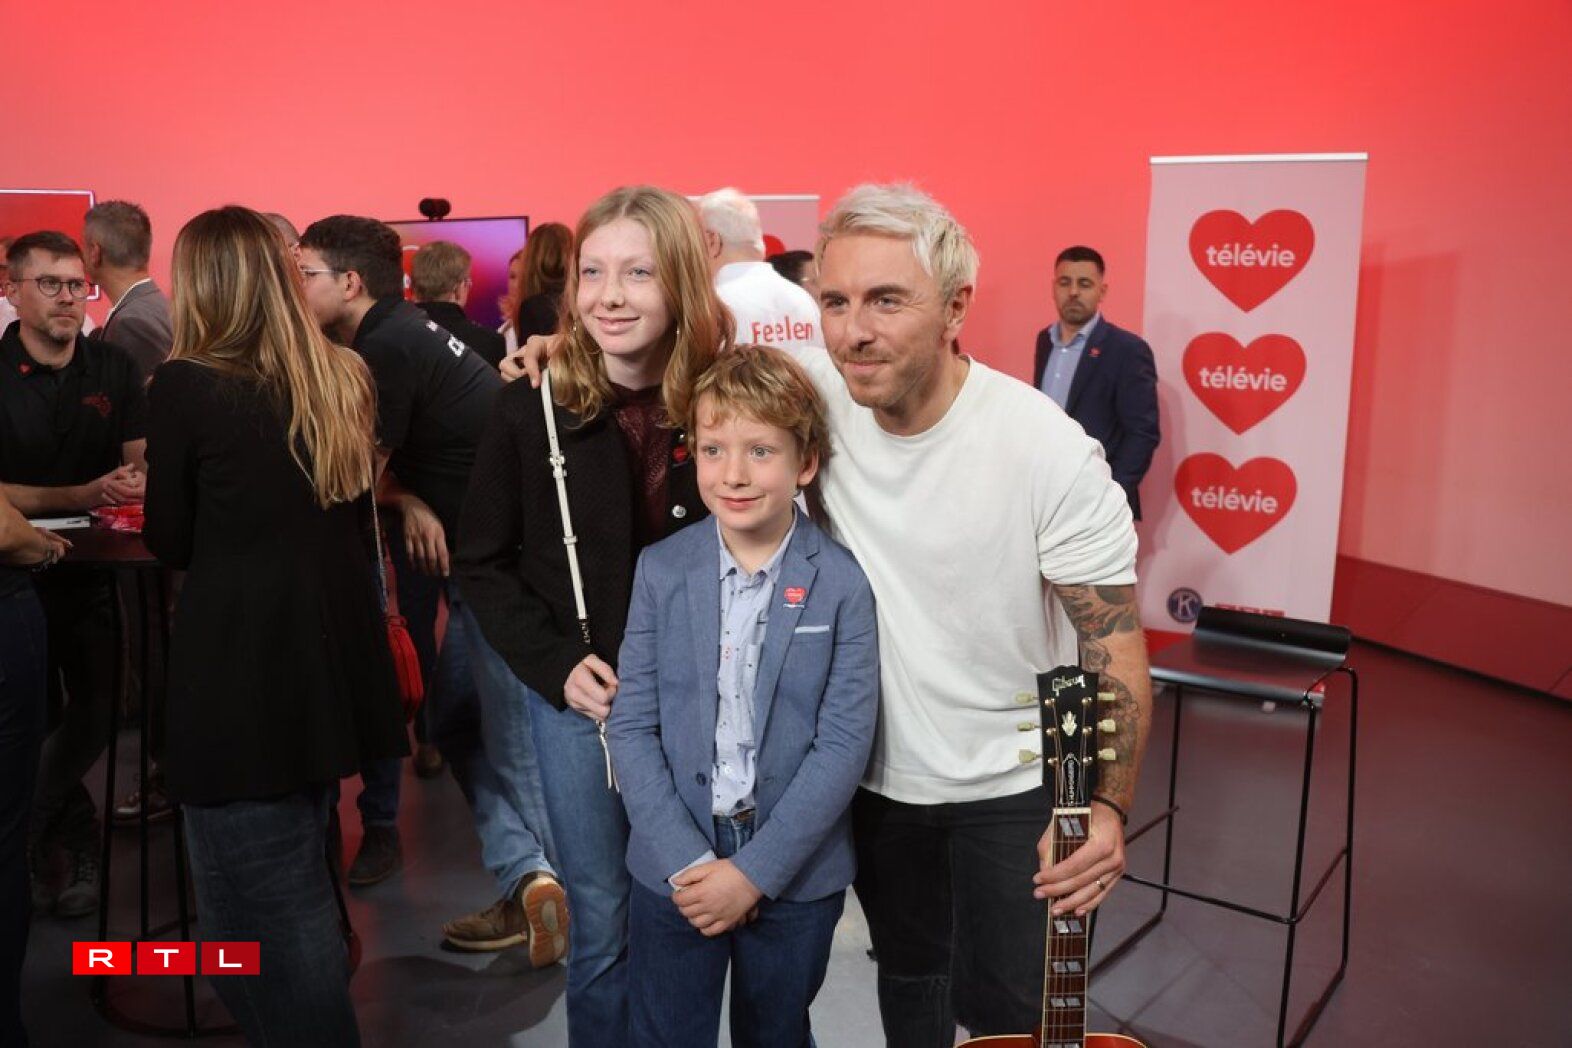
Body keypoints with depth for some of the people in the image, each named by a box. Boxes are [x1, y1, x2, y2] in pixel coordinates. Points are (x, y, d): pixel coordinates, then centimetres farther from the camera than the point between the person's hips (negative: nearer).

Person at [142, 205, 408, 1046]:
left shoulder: (184, 386, -12)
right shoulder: (343, 378, 6)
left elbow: (170, 542, -2)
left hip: (239, 674, -7)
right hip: (334, 654, 7)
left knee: (260, 914, 5)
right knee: (297, 889, 25)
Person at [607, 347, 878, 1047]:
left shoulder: (843, 584, -10)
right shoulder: (660, 570, -5)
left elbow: (845, 744, -12)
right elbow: (631, 727, -5)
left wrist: (757, 871, -15)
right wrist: (687, 862, -13)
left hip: (796, 877, -1)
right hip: (673, 869, 1)